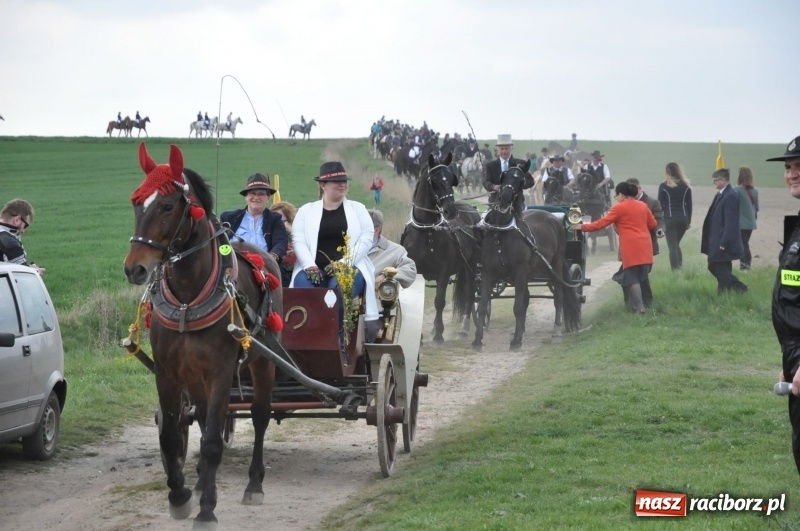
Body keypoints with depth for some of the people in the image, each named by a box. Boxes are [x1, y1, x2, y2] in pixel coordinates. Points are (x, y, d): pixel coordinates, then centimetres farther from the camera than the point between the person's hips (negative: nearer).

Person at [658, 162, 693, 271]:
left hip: (670, 219, -4)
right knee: (676, 245, 18)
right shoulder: (686, 186, 6)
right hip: (683, 218, 4)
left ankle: (676, 270, -12)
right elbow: (689, 205, 8)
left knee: (673, 247, -3)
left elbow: (660, 205, -4)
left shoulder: (664, 186, -4)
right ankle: (680, 267, 9)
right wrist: (688, 221, 15)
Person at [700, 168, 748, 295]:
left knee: (721, 270, -2)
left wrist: (723, 243, -21)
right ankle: (738, 287, 20)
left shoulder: (730, 197, -17)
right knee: (714, 267, 13)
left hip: (724, 243, -10)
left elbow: (730, 223, -20)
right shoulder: (720, 195, 12)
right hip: (717, 242, 10)